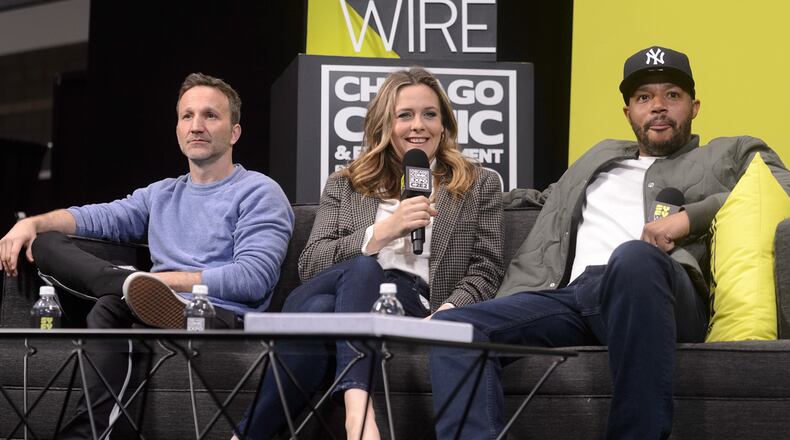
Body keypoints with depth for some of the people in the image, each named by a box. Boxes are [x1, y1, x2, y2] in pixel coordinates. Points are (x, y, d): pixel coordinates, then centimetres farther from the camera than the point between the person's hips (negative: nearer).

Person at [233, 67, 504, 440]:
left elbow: (485, 269, 9)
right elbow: (309, 266, 7)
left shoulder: (479, 185, 19)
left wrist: (447, 312, -13)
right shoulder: (344, 186, 21)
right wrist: (383, 232, -7)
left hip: (415, 306, -1)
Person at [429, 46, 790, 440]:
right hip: (569, 295, 4)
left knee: (634, 256, -42)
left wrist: (687, 216, -7)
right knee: (453, 326, -23)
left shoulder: (734, 155, 24)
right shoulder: (601, 156, 38)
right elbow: (554, 199, 54)